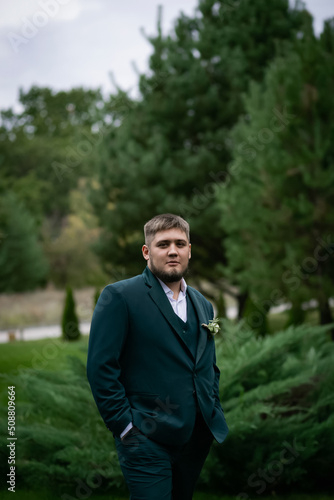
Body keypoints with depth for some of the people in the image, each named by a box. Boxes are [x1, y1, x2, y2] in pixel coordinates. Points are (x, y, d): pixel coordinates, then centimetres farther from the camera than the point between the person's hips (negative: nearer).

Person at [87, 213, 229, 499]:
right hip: (148, 441, -6)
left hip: (198, 438, 7)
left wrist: (214, 415, 11)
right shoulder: (120, 296, -6)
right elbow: (101, 367, -11)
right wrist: (125, 426, -14)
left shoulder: (202, 305, 16)